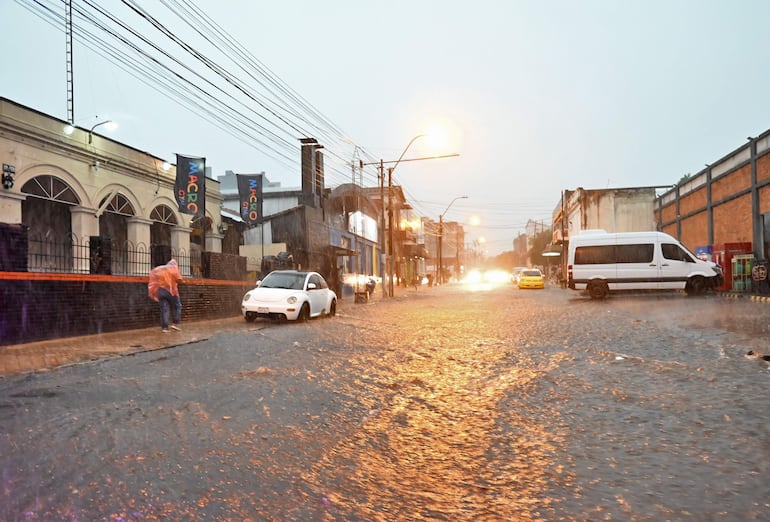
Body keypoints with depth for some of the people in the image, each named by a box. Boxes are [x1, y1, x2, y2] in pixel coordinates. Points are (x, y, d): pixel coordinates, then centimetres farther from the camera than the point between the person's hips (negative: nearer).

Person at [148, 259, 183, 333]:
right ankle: (175, 323, 1)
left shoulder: (157, 269, 20)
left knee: (164, 309, 3)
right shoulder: (173, 267, 8)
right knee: (176, 306, 11)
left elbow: (153, 281, 9)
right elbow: (178, 279, -6)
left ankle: (164, 327, -1)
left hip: (160, 291, 4)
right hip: (171, 290, -3)